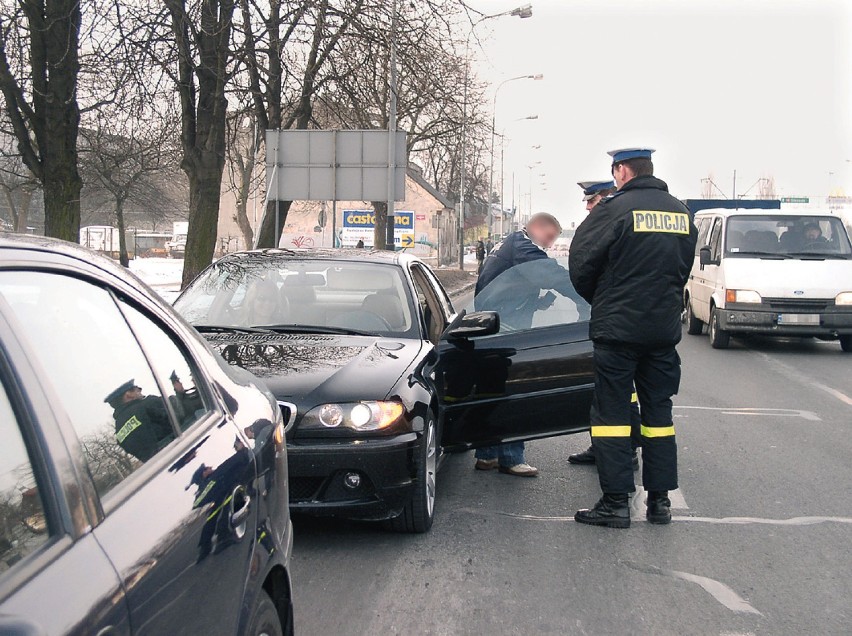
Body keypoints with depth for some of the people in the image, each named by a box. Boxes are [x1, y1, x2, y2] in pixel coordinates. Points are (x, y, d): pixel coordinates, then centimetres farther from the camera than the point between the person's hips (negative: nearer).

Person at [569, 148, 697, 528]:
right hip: (665, 328, 6)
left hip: (617, 329, -6)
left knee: (610, 412, 1)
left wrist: (600, 303, 11)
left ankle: (616, 502, 1)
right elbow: (684, 269, 17)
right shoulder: (681, 213, 9)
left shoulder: (615, 209, -11)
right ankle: (660, 500, 16)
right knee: (658, 411, 13)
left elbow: (580, 265, -7)